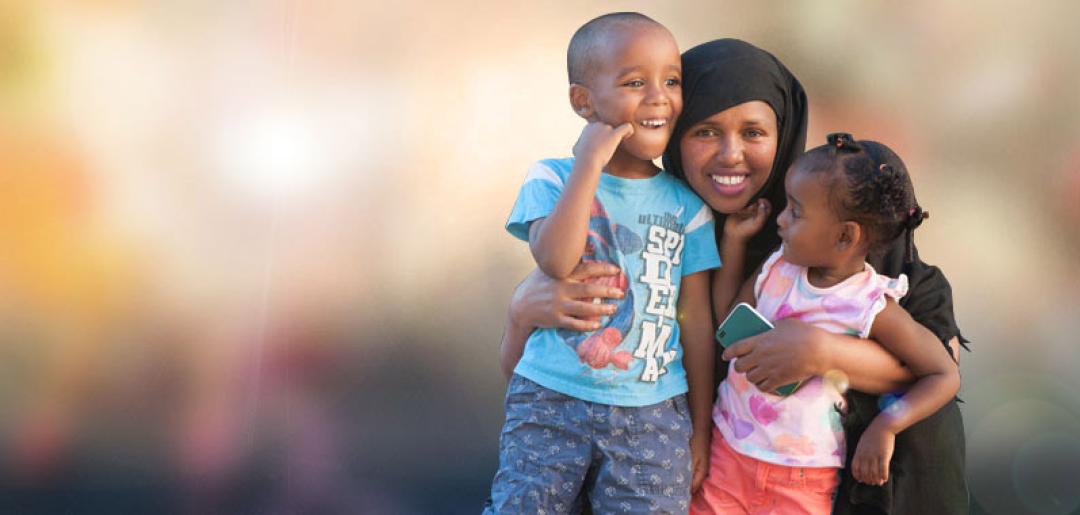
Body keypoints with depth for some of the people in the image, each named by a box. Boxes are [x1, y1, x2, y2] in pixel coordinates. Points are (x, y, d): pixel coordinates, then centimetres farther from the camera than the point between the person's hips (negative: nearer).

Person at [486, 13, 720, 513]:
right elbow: (554, 259, -22)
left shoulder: (685, 204, 5)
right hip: (551, 402, -2)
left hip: (654, 416, 2)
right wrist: (590, 162, -18)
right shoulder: (553, 179, -1)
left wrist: (700, 428, 9)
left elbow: (696, 320, 7)